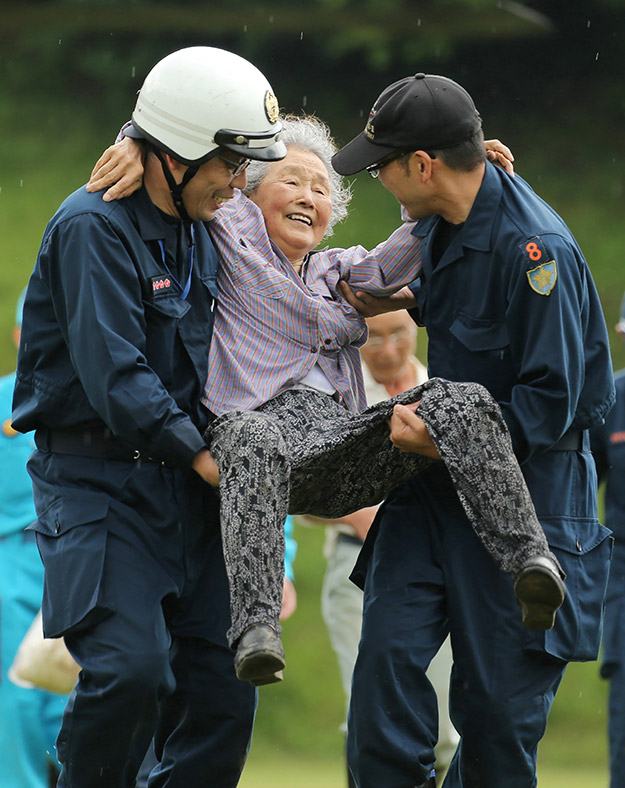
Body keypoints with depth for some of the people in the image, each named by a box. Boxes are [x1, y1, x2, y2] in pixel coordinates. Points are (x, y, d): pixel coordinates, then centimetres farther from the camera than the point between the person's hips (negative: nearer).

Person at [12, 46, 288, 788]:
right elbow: (112, 372, -20)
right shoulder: (93, 227, -12)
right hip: (97, 481, -8)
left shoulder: (197, 235, 15)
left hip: (179, 478, 8)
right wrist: (201, 454, -22)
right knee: (131, 665, -21)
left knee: (223, 682, -1)